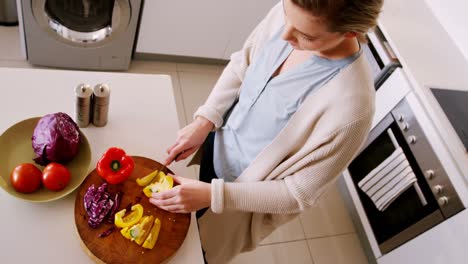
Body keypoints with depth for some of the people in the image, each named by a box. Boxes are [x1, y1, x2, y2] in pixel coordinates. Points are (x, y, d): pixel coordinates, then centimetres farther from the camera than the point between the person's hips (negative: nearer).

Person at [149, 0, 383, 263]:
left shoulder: (351, 108, -36)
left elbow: (299, 193, -23)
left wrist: (213, 195, -27)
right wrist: (204, 121, -14)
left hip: (244, 195, -4)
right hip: (215, 148, 5)